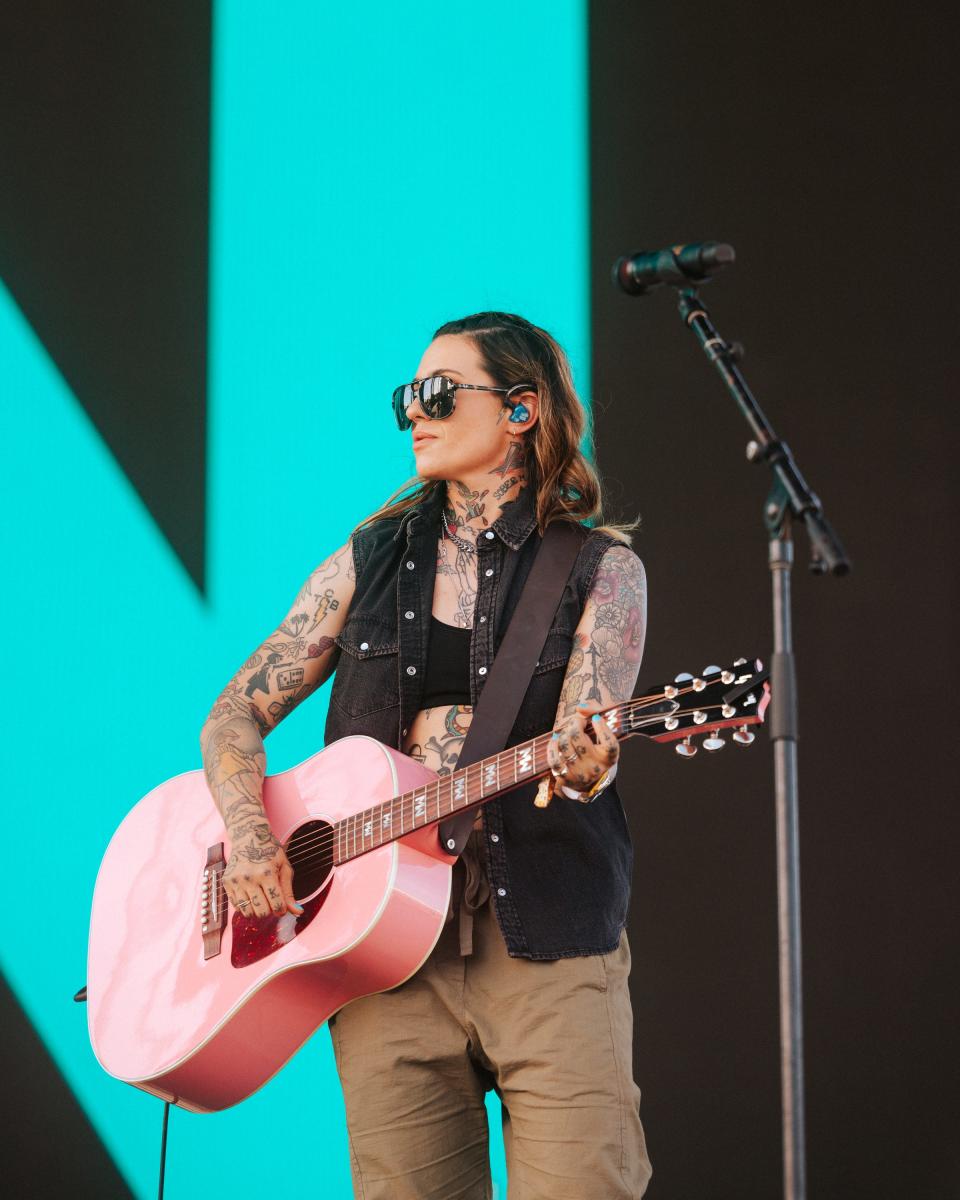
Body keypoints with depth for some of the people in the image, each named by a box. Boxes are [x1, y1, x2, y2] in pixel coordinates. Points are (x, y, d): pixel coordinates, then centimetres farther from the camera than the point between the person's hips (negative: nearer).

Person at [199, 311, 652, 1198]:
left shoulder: (601, 568, 4)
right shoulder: (372, 557, 13)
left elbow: (582, 748, -8)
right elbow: (236, 713, 13)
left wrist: (582, 765, -33)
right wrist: (246, 833, -6)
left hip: (546, 940, -2)